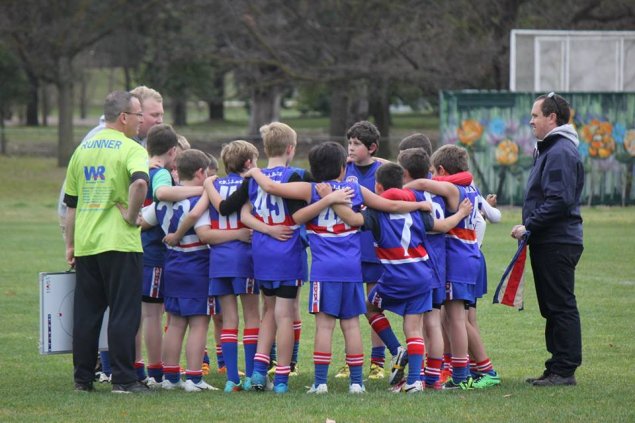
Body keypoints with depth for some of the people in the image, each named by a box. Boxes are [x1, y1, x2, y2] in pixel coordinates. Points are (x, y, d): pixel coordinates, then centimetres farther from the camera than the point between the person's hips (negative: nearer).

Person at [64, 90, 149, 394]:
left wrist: (70, 244, 21)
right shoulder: (131, 149, -7)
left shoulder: (83, 149, 13)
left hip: (85, 244, 6)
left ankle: (83, 378, 13)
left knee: (86, 313, 10)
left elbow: (70, 203, 16)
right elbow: (139, 182, -29)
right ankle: (123, 379, -2)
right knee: (124, 312, -1)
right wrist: (131, 215, -14)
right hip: (120, 243, -6)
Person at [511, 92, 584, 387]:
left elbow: (559, 201, -24)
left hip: (558, 244, -11)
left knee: (561, 307, -7)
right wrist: (530, 228, 14)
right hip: (549, 242, 11)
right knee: (552, 308, 13)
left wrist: (529, 227, -19)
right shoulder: (550, 150, 19)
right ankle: (557, 367, 17)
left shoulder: (561, 153, -16)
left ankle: (565, 370, -5)